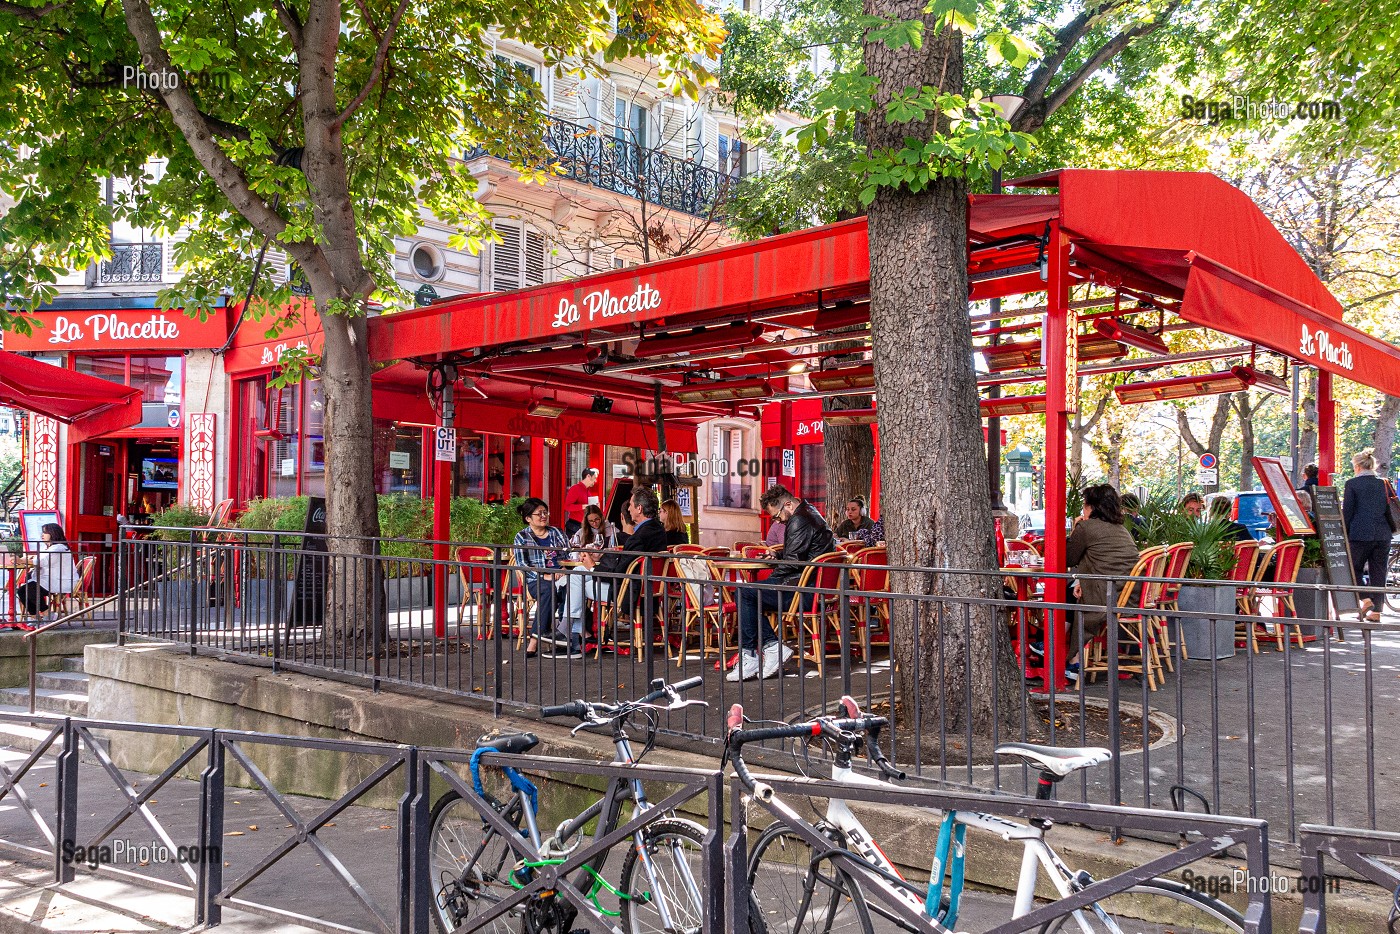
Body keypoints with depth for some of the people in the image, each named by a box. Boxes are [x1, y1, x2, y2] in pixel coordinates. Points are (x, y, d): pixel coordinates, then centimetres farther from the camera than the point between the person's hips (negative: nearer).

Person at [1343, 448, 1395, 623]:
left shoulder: (1352, 484, -5)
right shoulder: (1384, 484, 7)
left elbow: (1347, 511, -6)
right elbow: (1390, 510, 11)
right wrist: (1392, 529, 27)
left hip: (1360, 534, -4)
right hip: (1382, 535, 4)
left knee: (1354, 568, 10)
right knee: (1378, 572, 8)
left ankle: (1366, 599, -10)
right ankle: (1376, 611, 10)